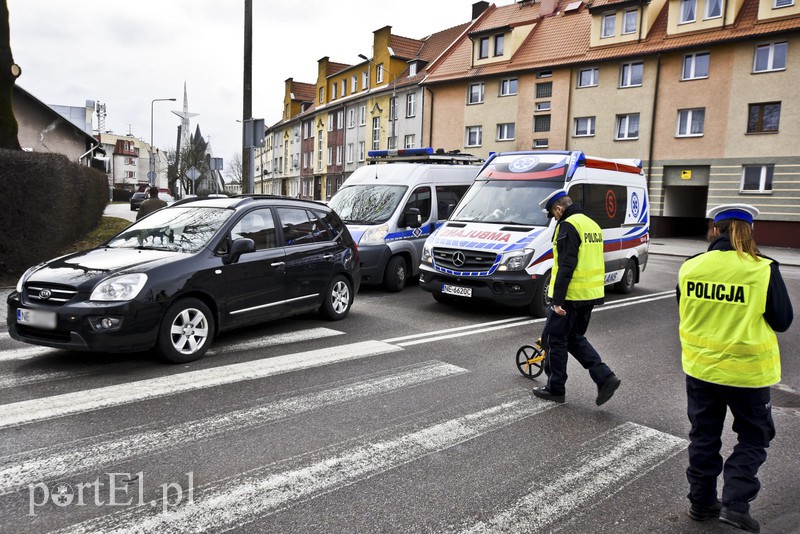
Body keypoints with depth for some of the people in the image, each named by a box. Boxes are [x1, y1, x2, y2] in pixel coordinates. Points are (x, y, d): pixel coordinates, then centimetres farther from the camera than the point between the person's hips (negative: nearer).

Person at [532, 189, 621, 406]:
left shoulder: (568, 226, -14)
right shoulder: (591, 224, 15)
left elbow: (566, 266, -22)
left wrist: (557, 300, -21)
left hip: (572, 296, -9)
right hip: (591, 294, 9)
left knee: (554, 339, 5)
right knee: (575, 338, 20)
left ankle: (555, 389, 15)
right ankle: (605, 377, 9)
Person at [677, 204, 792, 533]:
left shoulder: (690, 268, -7)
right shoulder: (763, 271, -16)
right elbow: (782, 321, -5)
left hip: (700, 368, 3)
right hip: (747, 370, -3)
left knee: (704, 437, 18)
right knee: (754, 437, 19)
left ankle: (701, 502, 28)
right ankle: (735, 503, 11)